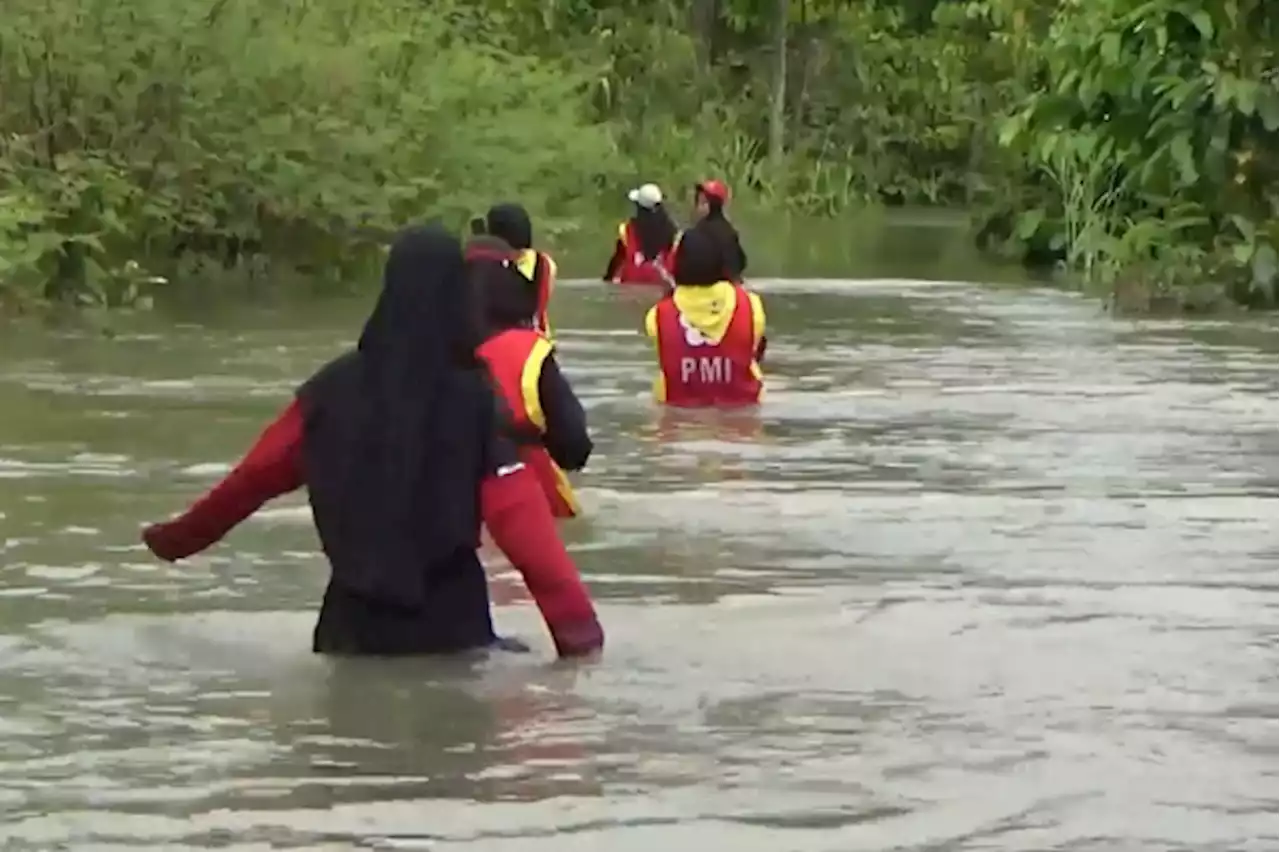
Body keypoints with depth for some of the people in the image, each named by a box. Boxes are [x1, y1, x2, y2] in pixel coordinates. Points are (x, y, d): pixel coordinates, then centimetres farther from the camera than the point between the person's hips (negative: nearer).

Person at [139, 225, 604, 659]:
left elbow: (256, 474, 8)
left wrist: (180, 535, 23)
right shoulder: (474, 396, -12)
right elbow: (520, 516, -19)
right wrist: (576, 623, -22)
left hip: (355, 615, 4)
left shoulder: (336, 386, -2)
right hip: (449, 620, -3)